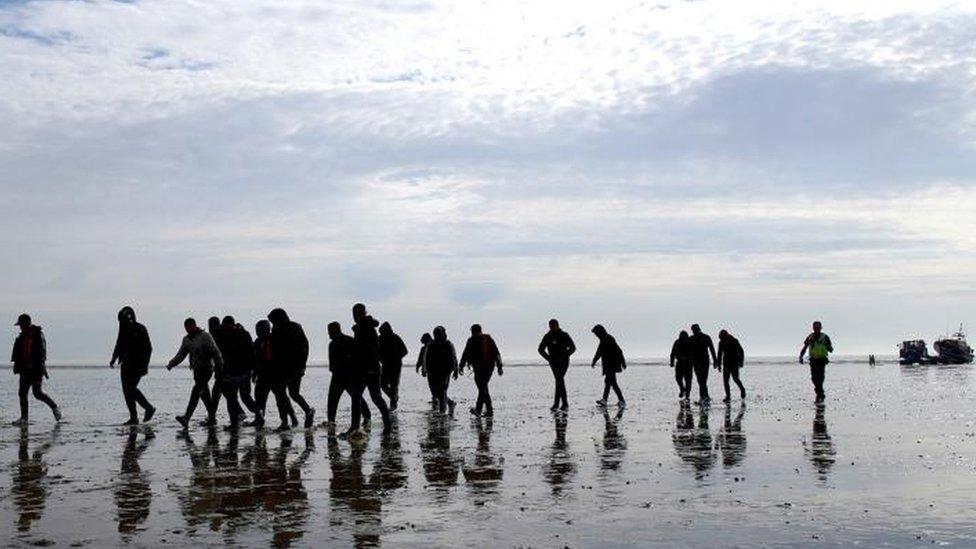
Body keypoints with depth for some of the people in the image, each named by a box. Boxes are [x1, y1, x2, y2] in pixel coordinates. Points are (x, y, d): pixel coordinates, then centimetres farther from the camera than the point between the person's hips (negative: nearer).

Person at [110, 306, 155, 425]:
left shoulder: (140, 329, -7)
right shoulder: (123, 330, 12)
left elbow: (148, 348, -10)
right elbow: (119, 346, 21)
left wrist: (145, 364, -17)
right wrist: (113, 359, 9)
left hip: (137, 365, -7)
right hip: (126, 365, 7)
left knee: (131, 388, -16)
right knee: (127, 390, 2)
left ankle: (149, 408, 2)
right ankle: (133, 418, 7)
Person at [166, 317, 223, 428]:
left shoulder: (205, 336, -10)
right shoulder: (186, 339, 11)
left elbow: (215, 352, -14)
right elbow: (180, 355, 10)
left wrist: (219, 365, -22)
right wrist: (170, 365, -4)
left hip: (206, 369, -7)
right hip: (196, 370, 7)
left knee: (196, 391, -17)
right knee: (204, 394, 11)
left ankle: (186, 418, -25)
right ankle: (212, 418, 19)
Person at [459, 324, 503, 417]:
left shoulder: (472, 340, -1)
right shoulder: (489, 339, 12)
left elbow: (466, 354, -1)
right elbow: (496, 353, 10)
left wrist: (461, 366, 6)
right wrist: (499, 366, 10)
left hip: (479, 367, -5)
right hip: (490, 366, 5)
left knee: (482, 389, -2)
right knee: (483, 387, 14)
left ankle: (489, 410, -7)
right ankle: (478, 409, 18)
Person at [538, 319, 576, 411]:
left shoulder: (564, 335, 0)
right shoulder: (547, 337, 5)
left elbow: (572, 348, 7)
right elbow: (541, 349, 15)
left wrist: (564, 357, -2)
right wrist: (548, 358, 4)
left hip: (563, 361, -2)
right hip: (553, 362, 3)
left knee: (559, 380, -15)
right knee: (560, 381, -1)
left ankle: (556, 403, -14)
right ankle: (565, 404, 6)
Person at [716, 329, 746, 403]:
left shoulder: (734, 341, -8)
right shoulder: (721, 343, 2)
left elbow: (741, 351, 0)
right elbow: (720, 354, 13)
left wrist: (741, 362, -7)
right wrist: (719, 364, 12)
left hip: (734, 363, -4)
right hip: (726, 363, 4)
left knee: (735, 378, -14)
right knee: (725, 380, -4)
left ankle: (742, 389, 13)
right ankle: (728, 396, 1)